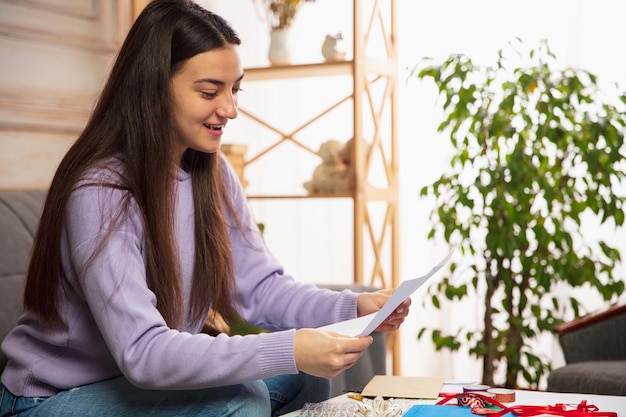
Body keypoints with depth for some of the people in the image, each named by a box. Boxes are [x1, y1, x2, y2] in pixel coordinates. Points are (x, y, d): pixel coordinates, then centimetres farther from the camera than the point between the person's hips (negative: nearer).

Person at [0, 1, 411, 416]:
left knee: (305, 378, -8)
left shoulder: (214, 174, -2)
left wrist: (353, 308, -22)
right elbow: (142, 352, -34)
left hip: (152, 378, 7)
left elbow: (261, 287, -4)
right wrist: (289, 351, -40)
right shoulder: (98, 193, -27)